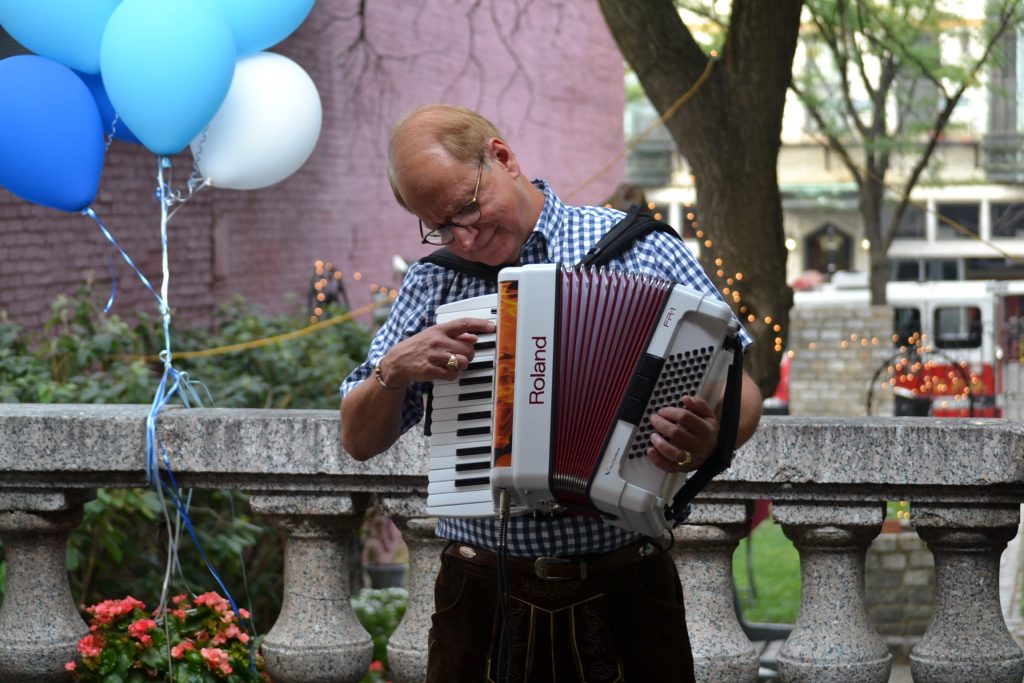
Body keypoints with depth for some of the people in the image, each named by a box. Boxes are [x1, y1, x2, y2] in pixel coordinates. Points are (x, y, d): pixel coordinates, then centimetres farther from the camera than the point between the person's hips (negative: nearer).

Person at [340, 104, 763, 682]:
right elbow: (360, 442, 13)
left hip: (625, 597, -2)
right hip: (482, 608, 2)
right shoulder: (433, 282, 8)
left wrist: (711, 438, -24)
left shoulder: (637, 249, -1)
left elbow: (743, 396, -1)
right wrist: (394, 368, -7)